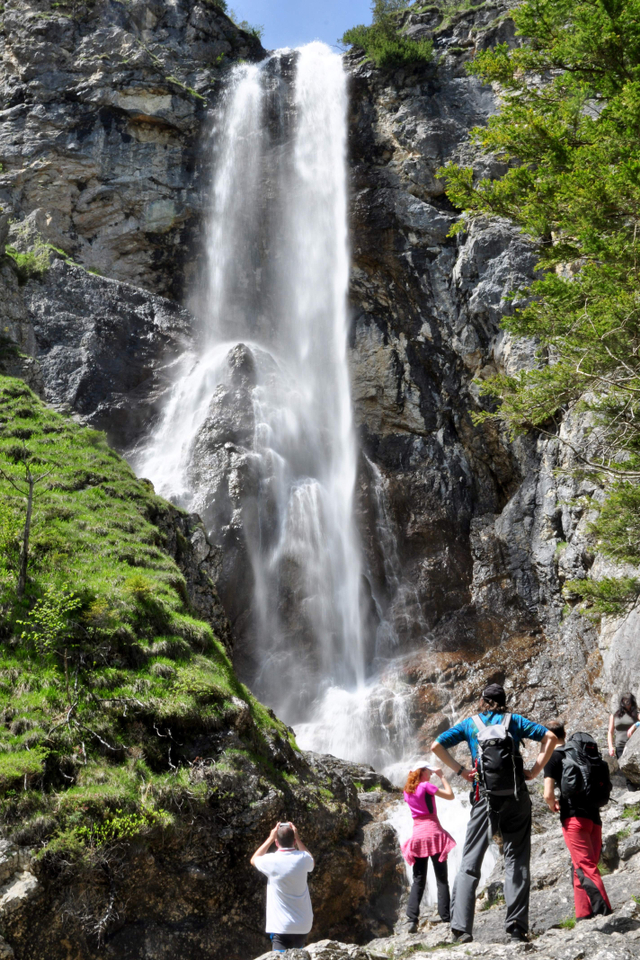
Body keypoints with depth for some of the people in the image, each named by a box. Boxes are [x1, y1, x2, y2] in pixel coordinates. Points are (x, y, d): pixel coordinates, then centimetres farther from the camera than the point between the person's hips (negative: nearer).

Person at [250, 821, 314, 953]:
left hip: (280, 926, -4)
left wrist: (270, 838, 9)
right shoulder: (302, 859, -6)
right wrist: (298, 839, 15)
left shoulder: (272, 861, -12)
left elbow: (254, 859, 12)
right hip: (303, 925, 4)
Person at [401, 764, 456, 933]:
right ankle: (446, 918, -5)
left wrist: (435, 777, 26)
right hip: (433, 833, -5)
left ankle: (412, 919, -6)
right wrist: (441, 776, 4)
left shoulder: (407, 791, 12)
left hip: (417, 835, 5)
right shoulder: (425, 786, -6)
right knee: (441, 879, 0)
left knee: (418, 881, 6)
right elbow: (450, 795, -6)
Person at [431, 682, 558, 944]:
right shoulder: (513, 721, 10)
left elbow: (436, 746, 3)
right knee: (517, 861, 5)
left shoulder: (470, 724, 11)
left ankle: (461, 927, -7)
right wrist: (535, 770, 2)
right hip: (516, 796, 0)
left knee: (470, 862, 3)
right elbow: (550, 737, 1)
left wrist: (460, 770, 6)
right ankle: (517, 927, -2)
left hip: (484, 797, 0)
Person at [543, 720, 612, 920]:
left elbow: (548, 794, -10)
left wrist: (553, 806, 10)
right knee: (584, 866, 14)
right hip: (594, 815, 6)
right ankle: (584, 914, 11)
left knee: (585, 867, -9)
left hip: (574, 817, -6)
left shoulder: (553, 757, 0)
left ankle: (603, 910, -22)